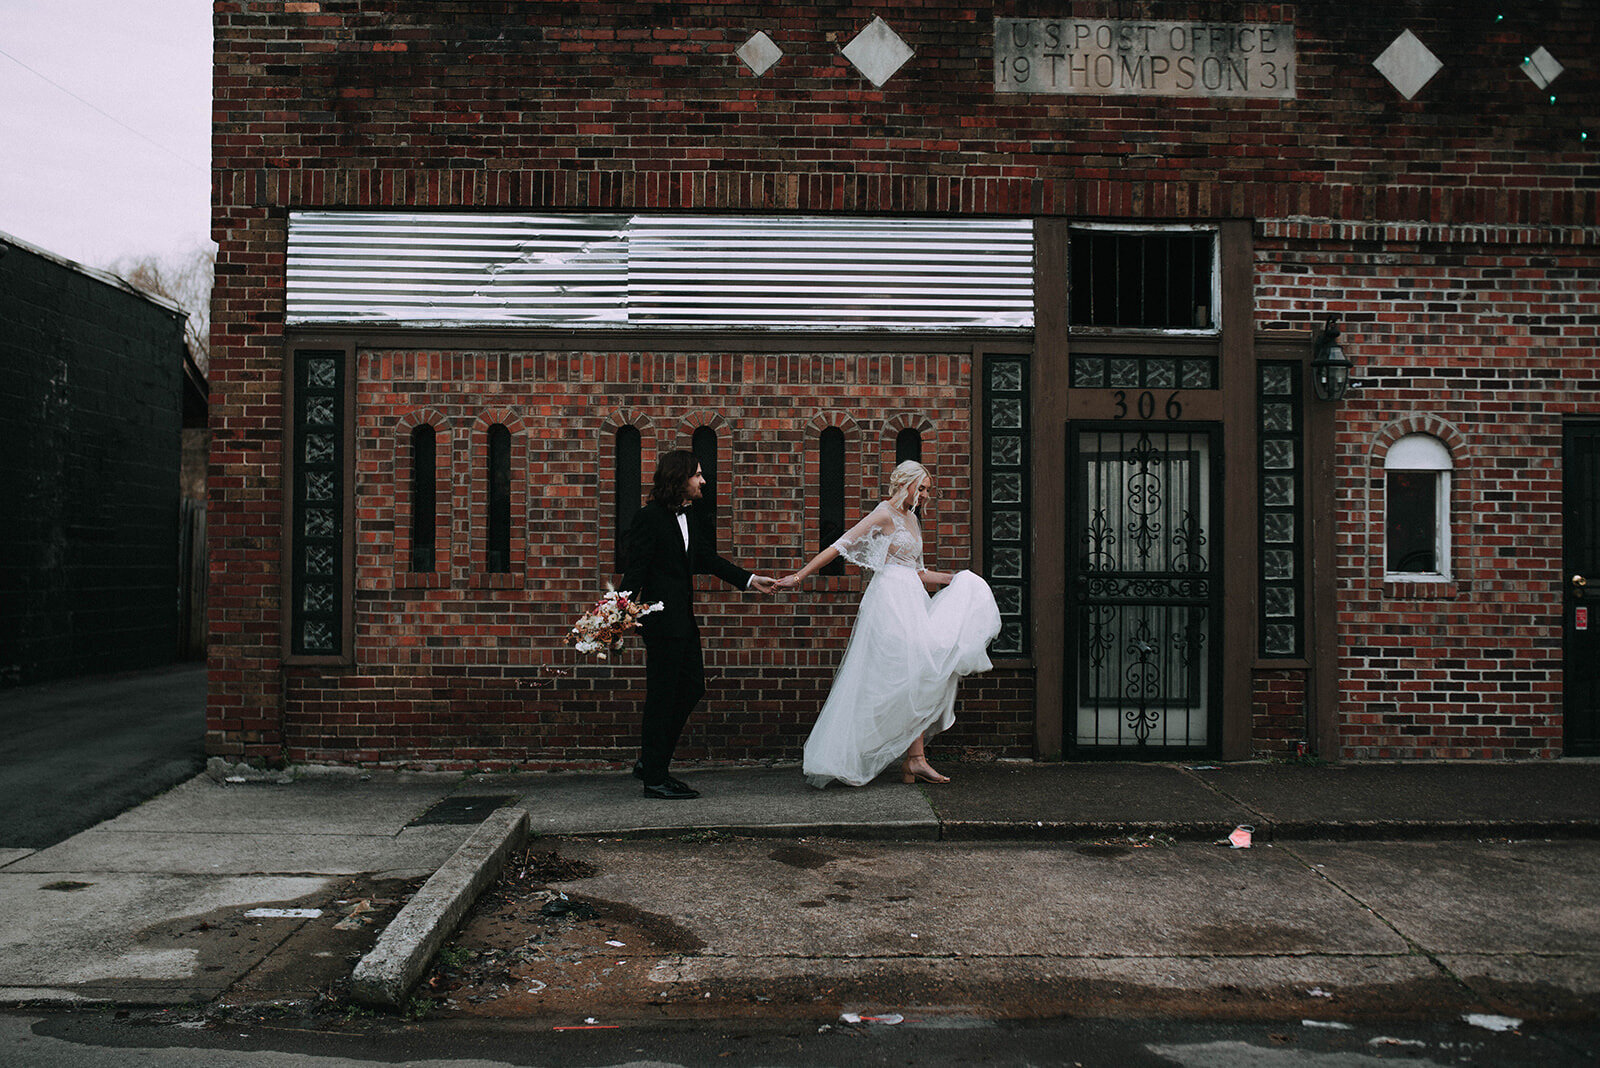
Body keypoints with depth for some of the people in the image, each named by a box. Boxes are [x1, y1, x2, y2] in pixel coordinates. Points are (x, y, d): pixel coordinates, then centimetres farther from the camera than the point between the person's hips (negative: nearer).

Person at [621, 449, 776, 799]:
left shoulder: (684, 518, 13)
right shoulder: (650, 517, -13)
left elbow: (708, 558, 22)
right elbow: (635, 569, -17)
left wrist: (750, 579, 21)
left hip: (683, 620, 9)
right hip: (662, 621, -9)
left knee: (692, 688, 13)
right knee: (662, 698, -2)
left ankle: (650, 762, 23)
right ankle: (654, 779, 8)